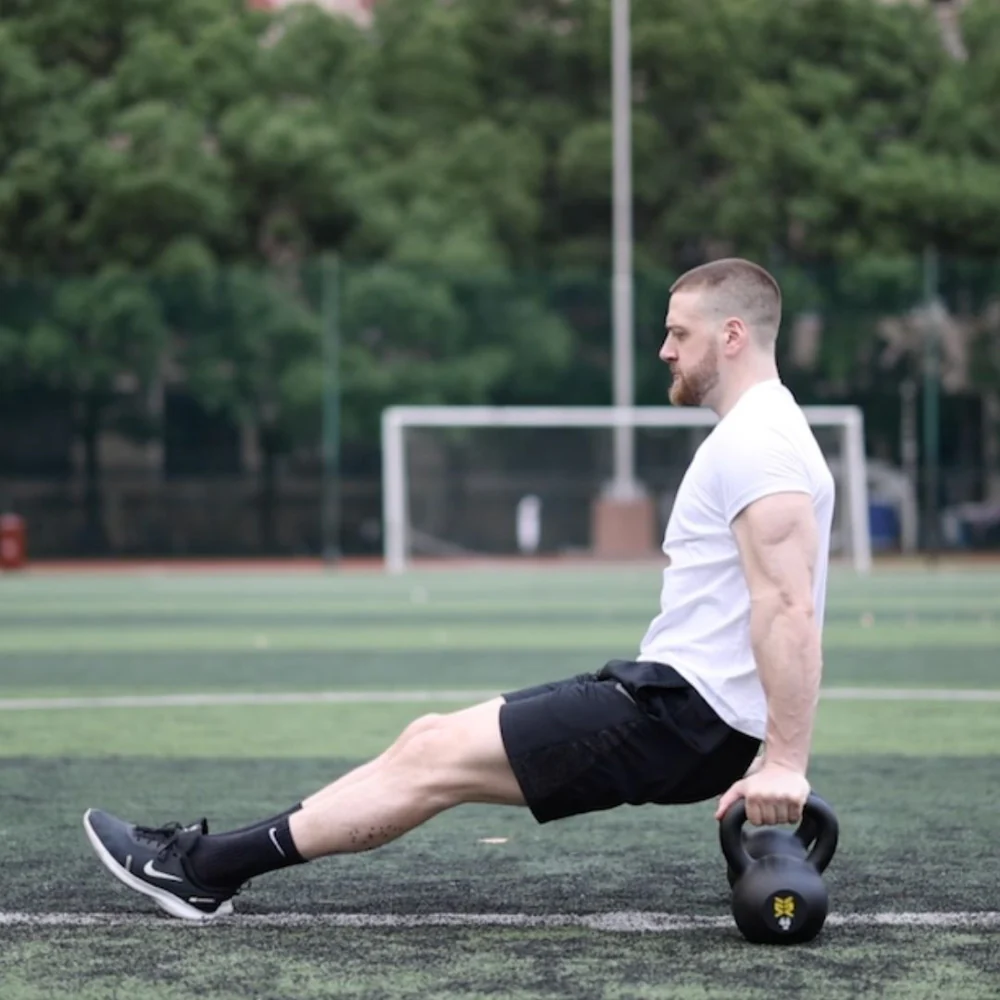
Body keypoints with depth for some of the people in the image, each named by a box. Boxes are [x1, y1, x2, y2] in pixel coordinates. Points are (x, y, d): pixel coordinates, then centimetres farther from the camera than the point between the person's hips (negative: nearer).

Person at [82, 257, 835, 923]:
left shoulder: (757, 443, -17)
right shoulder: (751, 434, 19)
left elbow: (791, 608, -26)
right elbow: (774, 602, 24)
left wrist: (786, 763, -31)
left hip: (683, 714, -10)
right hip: (675, 694, 10)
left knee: (436, 759, -8)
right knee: (432, 738, 8)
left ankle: (203, 871, -2)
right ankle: (209, 863, 10)